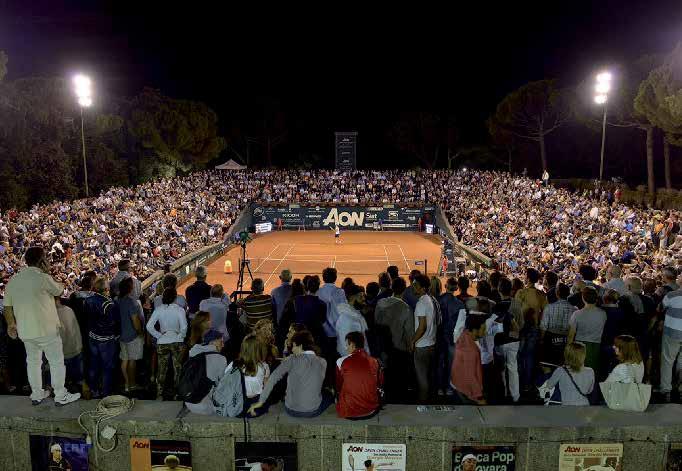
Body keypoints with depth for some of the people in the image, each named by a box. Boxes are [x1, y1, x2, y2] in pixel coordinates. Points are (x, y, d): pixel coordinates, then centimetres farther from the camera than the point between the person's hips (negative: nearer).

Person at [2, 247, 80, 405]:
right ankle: (61, 396, 14)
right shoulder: (43, 278, -18)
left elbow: (7, 306, 9)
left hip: (25, 331, 7)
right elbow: (60, 291, -1)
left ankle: (36, 395, 31)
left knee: (33, 361, 19)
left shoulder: (13, 280, 4)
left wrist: (11, 325, 20)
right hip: (46, 330, -6)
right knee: (57, 362, 7)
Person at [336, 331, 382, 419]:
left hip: (348, 412, -2)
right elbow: (380, 383, 13)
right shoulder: (374, 361, -3)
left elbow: (338, 387, 5)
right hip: (371, 411, 2)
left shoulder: (341, 361, -8)